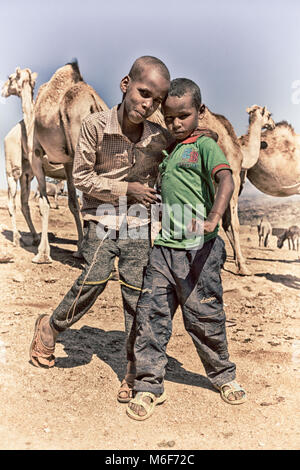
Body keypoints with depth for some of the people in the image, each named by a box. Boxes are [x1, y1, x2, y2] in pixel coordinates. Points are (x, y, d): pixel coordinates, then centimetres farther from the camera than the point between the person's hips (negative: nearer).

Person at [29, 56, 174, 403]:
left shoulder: (160, 138, 1)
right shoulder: (95, 125, -7)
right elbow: (81, 177, -5)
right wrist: (126, 188, -11)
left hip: (138, 229, 2)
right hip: (101, 222, -2)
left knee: (136, 299, 0)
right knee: (93, 279, -17)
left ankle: (135, 373, 15)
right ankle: (50, 328, 13)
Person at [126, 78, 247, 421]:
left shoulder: (205, 144, -4)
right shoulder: (168, 150, 17)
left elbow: (226, 180, -22)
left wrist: (213, 219, -38)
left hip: (198, 249, -6)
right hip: (164, 246, 6)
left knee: (204, 316, 5)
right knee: (151, 313, 1)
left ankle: (223, 376, 30)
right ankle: (148, 386, 12)